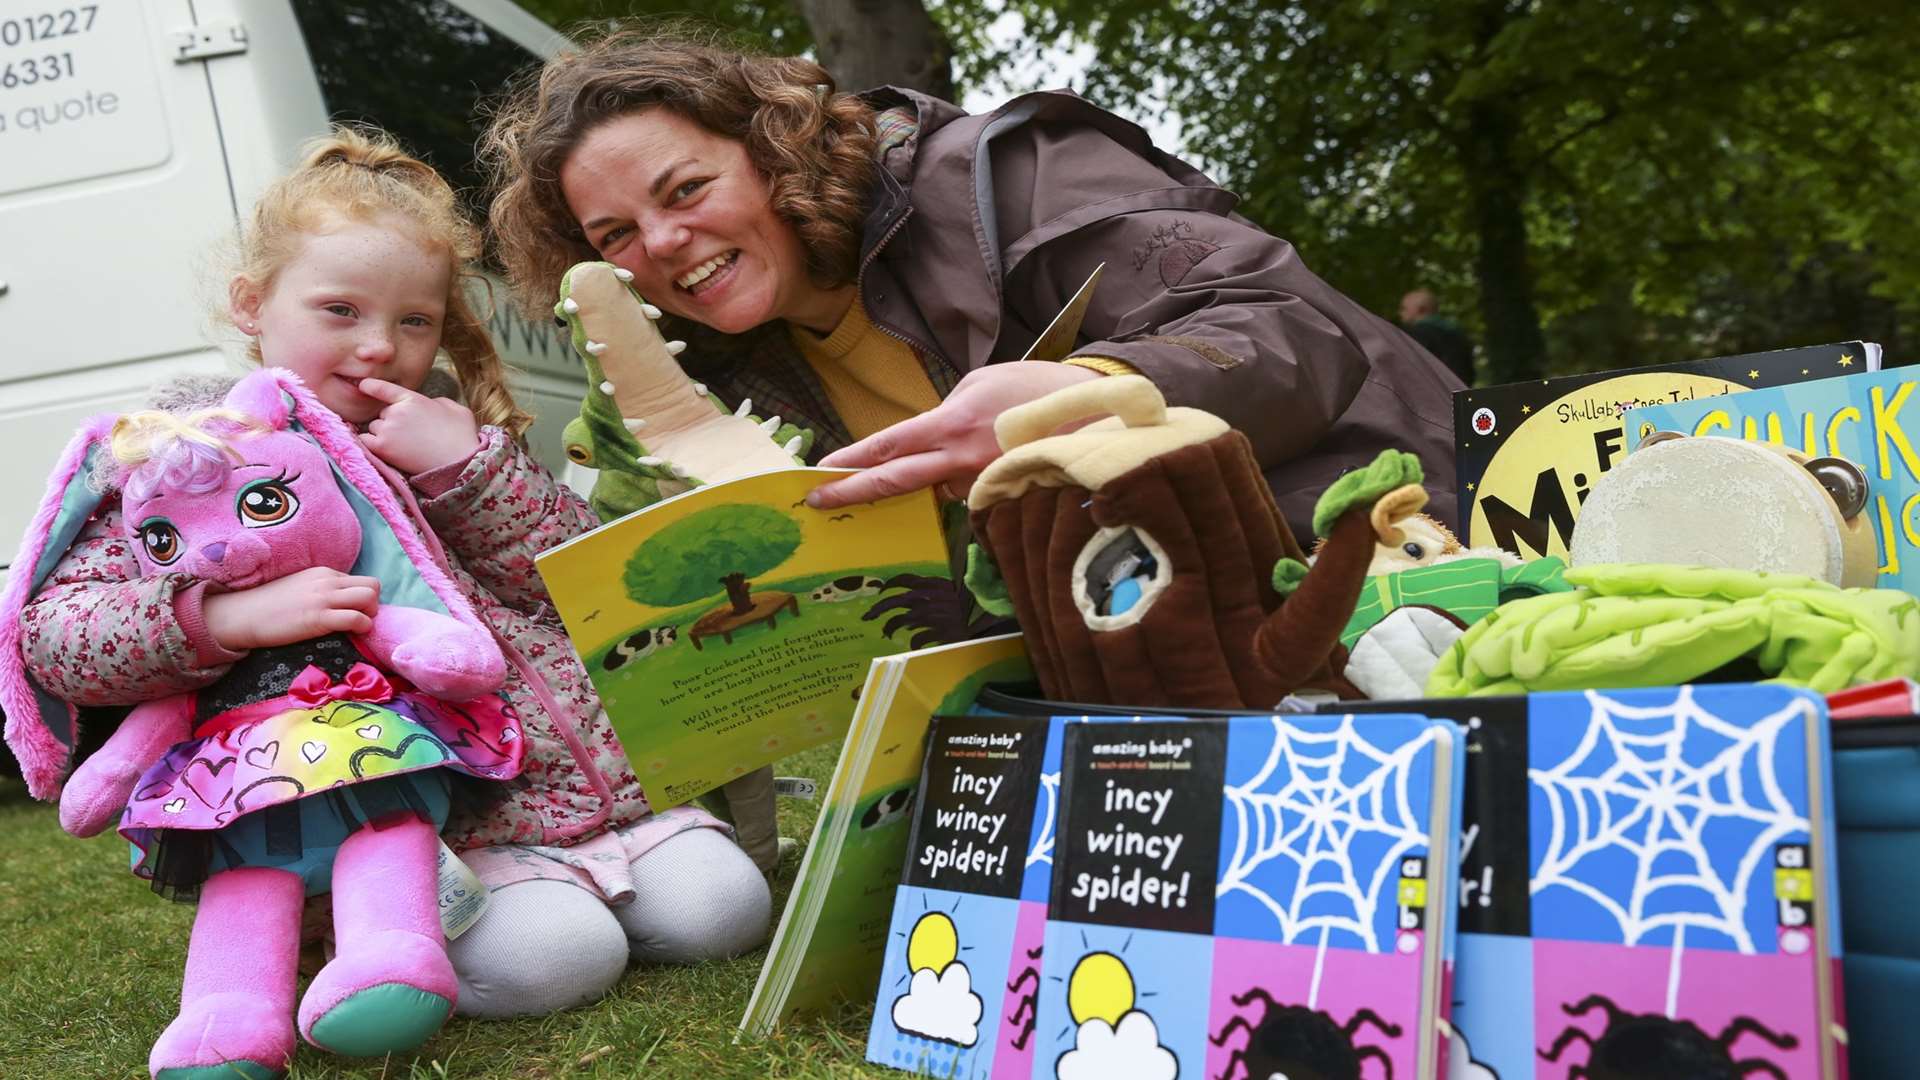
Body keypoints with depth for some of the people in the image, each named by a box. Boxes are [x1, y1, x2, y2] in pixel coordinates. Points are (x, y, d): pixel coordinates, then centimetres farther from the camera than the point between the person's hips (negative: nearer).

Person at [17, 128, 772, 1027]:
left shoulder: (446, 432, 14)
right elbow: (48, 631, -8)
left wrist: (467, 466, -9)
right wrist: (229, 617, -27)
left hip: (601, 766, 4)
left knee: (714, 910, -9)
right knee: (546, 956, -25)